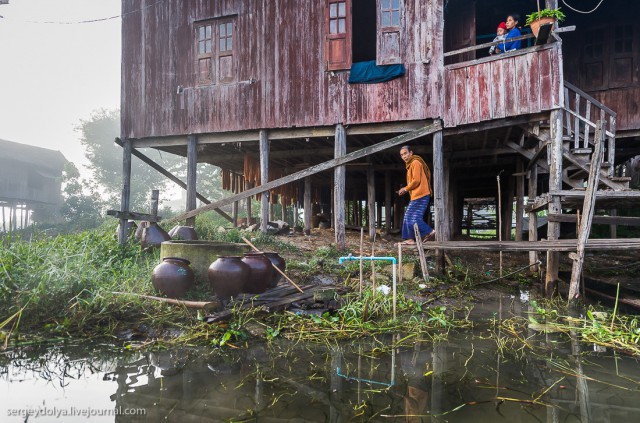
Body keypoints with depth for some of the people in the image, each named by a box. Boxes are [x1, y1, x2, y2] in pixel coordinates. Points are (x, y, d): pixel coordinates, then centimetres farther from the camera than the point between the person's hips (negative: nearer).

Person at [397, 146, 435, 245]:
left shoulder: (415, 163, -9)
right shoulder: (410, 164, 22)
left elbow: (416, 180, -18)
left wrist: (405, 189, -6)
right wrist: (405, 190, 11)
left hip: (420, 195, -10)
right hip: (416, 195, 10)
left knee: (414, 218, -12)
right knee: (408, 217, 9)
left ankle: (430, 232, -5)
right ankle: (411, 239, 11)